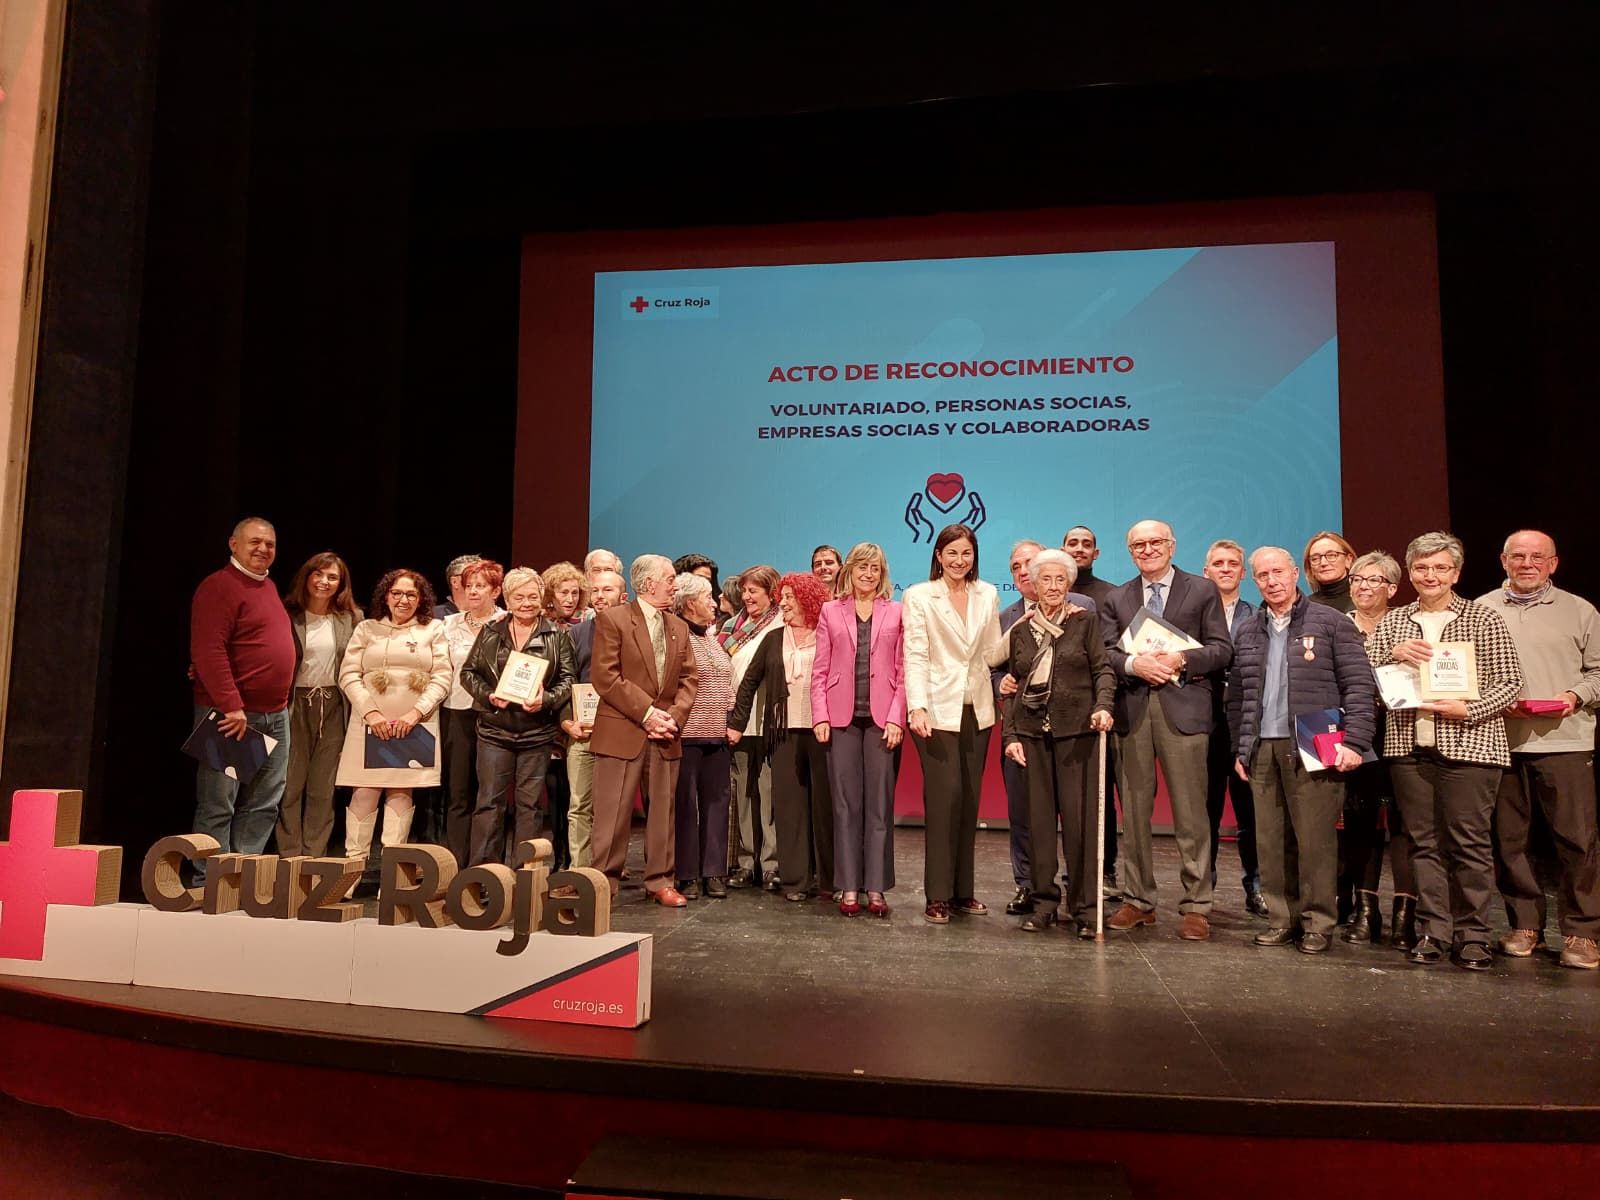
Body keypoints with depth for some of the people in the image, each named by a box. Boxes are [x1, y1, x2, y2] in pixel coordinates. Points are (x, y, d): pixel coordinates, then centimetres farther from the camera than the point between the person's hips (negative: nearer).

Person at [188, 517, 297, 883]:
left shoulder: (269, 587, 18)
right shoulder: (218, 587, -8)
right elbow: (208, 652, -17)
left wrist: (282, 705, 16)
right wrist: (231, 707, -22)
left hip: (275, 716, 8)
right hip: (231, 715, -8)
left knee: (263, 806, 10)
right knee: (218, 806, -2)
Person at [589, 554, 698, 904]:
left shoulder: (679, 628, 16)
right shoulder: (612, 619, -4)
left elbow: (688, 679, 13)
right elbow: (605, 676, -11)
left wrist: (674, 716, -5)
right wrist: (647, 713, -14)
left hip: (665, 736, 5)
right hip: (622, 732, -5)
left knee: (663, 810, 9)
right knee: (613, 813, -1)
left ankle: (660, 881, 19)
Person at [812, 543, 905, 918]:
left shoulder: (896, 612, 8)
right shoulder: (830, 611, 10)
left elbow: (903, 671, 4)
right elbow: (820, 670, 7)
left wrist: (896, 717, -6)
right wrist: (820, 717, -3)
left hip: (882, 718, 0)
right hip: (842, 718, 1)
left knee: (880, 803, 2)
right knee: (845, 803, 3)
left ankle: (876, 888, 9)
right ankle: (849, 887, 10)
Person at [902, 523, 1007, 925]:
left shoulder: (988, 595, 11)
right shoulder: (918, 597, -1)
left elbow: (992, 654, 10)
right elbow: (915, 656, -8)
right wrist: (917, 707, -19)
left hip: (976, 710, 4)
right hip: (937, 710, -4)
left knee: (969, 800, 7)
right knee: (945, 797, -9)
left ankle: (962, 890, 17)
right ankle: (938, 895, 1)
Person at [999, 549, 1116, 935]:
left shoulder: (1085, 621, 5)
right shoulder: (1020, 630, 13)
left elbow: (1103, 670, 1)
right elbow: (1013, 686, 14)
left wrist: (1103, 706, -18)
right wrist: (1009, 734, 5)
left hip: (1075, 729, -2)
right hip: (1031, 731, 3)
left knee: (1080, 817, -4)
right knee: (1038, 818, 3)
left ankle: (1085, 906, 6)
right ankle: (1042, 902, 13)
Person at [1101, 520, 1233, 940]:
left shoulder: (1202, 591, 8)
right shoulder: (1116, 599, 15)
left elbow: (1222, 649, 2)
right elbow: (1105, 652, 5)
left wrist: (1181, 659, -14)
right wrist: (1133, 663, -15)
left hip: (1183, 708, -3)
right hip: (1132, 711, 3)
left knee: (1190, 813, -1)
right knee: (1134, 813, 8)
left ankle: (1196, 907, 8)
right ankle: (1138, 900, 19)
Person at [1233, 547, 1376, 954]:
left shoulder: (1330, 622, 2)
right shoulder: (1247, 633, 15)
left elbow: (1359, 686, -2)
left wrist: (1355, 742, -10)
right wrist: (1242, 748, 12)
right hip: (1263, 749, 4)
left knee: (1315, 839, -3)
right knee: (1271, 840, 5)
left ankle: (1318, 924, 8)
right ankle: (1282, 919, 15)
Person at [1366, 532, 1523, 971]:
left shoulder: (1483, 618, 3)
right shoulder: (1392, 623, 12)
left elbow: (1510, 681, -1)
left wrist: (1467, 710, -15)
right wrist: (1392, 654, -10)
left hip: (1469, 744, -3)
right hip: (1409, 745, 3)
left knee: (1469, 842, -1)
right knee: (1424, 841, 6)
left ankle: (1472, 935, 10)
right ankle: (1433, 931, 13)